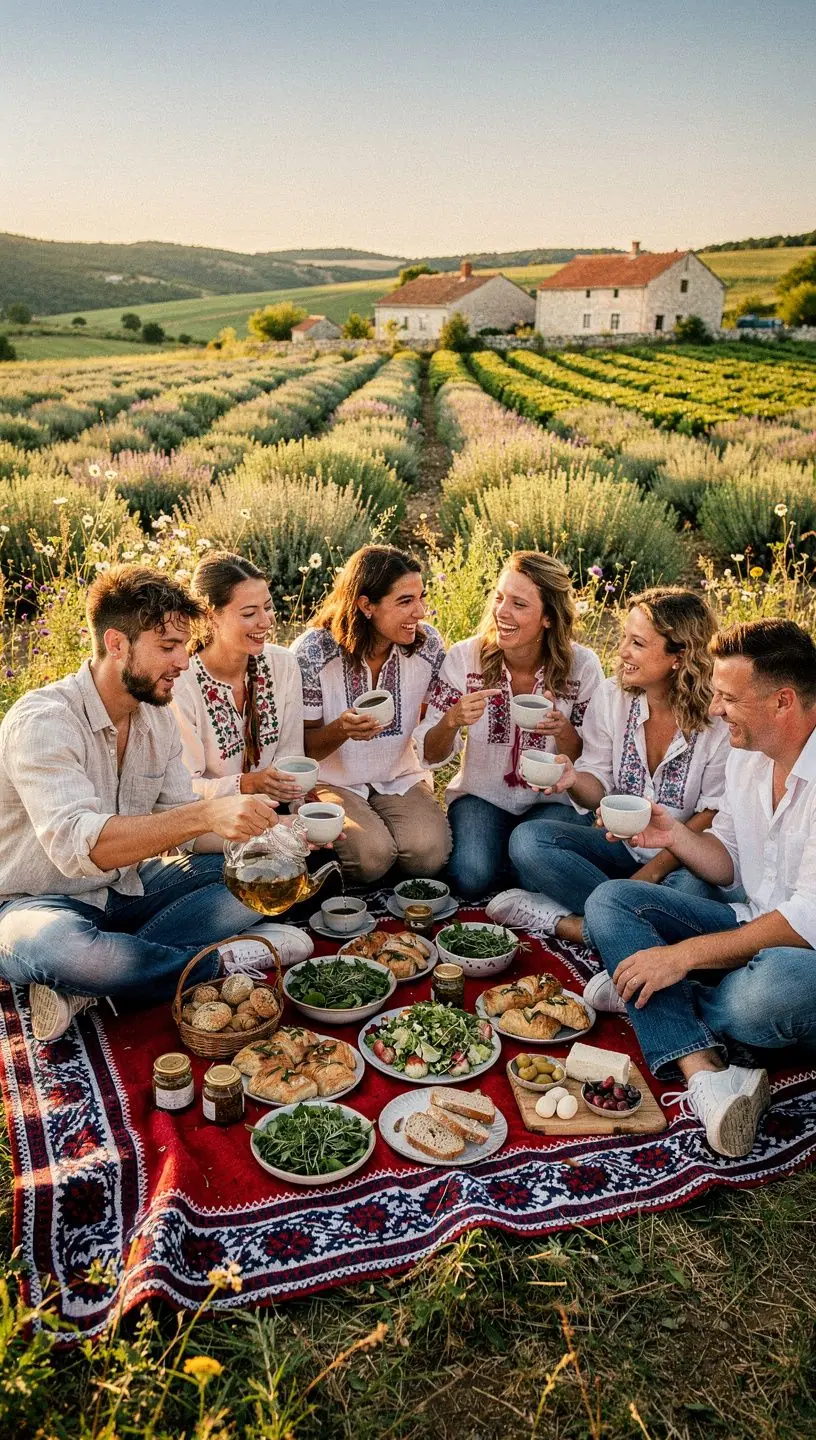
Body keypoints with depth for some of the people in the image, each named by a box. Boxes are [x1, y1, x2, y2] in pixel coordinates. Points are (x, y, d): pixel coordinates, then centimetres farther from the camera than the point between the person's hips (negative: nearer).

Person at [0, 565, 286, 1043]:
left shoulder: (159, 720, 3)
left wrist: (262, 831, -18)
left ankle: (86, 987, -18)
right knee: (61, 946, -42)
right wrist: (205, 814, -45)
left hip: (126, 888, 8)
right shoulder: (42, 721, -22)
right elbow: (75, 845, -36)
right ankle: (224, 963, -16)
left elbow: (179, 832, 1)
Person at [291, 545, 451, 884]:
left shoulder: (427, 643, -7)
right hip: (331, 780, -2)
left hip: (400, 778, 3)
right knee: (372, 855, -28)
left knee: (430, 854, -24)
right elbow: (302, 747, -9)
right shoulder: (312, 652, -17)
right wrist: (341, 730, -30)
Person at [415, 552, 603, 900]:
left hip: (553, 799, 0)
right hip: (481, 795, 1)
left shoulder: (582, 666, -12)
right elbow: (431, 755, -7)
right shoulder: (464, 657, -12)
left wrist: (563, 731, -27)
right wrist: (452, 721, -30)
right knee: (471, 877, -25)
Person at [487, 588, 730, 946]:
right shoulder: (610, 696, -4)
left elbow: (714, 816, -11)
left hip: (682, 858, -4)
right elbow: (598, 788, 0)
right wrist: (574, 780, -24)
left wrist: (652, 871, -21)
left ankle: (562, 921, -22)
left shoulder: (719, 718, -14)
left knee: (691, 890, -39)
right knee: (526, 840, -20)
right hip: (619, 846, 4)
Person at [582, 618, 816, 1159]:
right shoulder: (747, 755, 5)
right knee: (608, 900, -7)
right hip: (758, 928, 8)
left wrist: (684, 953, -27)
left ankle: (640, 996, -6)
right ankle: (705, 1073, -26)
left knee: (768, 991, -41)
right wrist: (676, 835, -9)